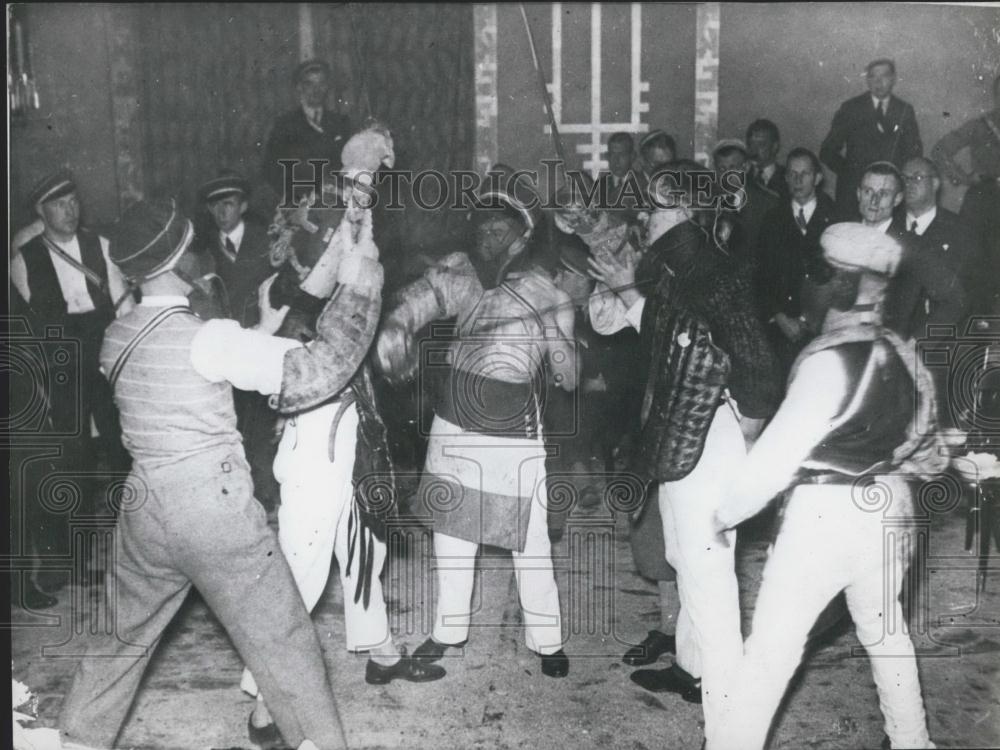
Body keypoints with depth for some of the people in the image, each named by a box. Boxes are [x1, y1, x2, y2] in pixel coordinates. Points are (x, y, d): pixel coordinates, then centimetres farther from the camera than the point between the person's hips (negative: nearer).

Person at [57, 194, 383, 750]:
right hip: (215, 510, -6)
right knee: (284, 642, 7)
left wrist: (264, 328, 15)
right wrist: (357, 288, -13)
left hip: (145, 510, 7)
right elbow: (316, 372, -19)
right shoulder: (207, 336, -17)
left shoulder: (117, 338, 4)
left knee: (124, 635, 23)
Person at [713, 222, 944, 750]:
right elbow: (923, 441, 9)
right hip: (887, 507, 8)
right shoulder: (899, 352, 1)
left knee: (771, 643, 3)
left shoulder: (832, 359, -21)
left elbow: (778, 450, -20)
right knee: (886, 629, 24)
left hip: (827, 513, -8)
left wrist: (726, 512, -9)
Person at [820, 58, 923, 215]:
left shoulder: (905, 111, 11)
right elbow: (827, 152, 6)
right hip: (853, 189, -1)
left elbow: (914, 153, 12)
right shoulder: (850, 108, 6)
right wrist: (847, 172, -5)